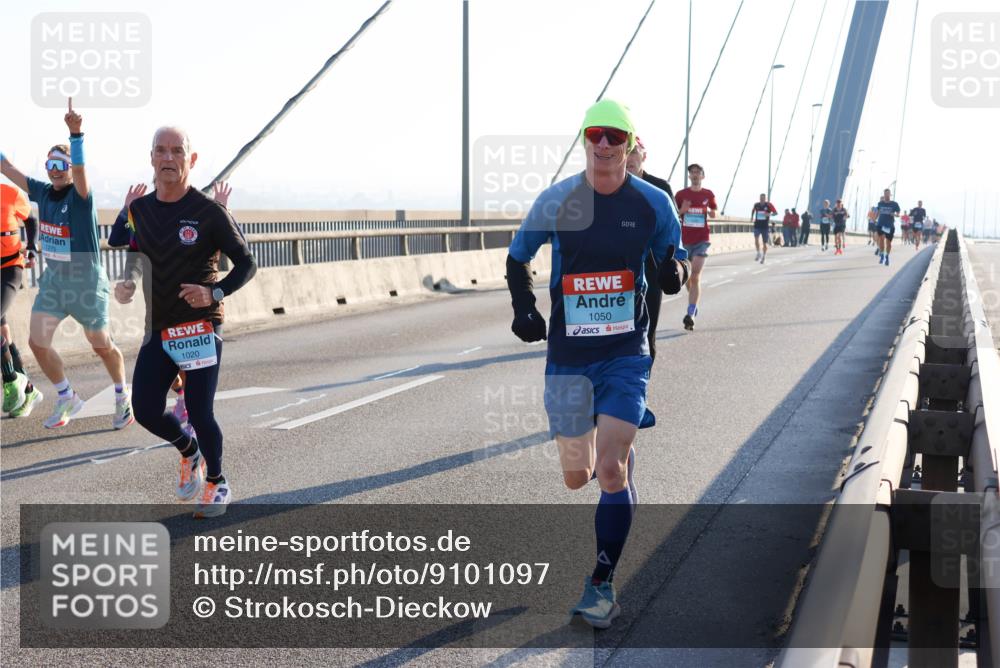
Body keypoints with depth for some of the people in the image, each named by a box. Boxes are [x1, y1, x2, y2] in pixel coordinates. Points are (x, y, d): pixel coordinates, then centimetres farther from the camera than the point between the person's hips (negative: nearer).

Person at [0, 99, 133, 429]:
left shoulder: (80, 196, -18)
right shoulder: (44, 192, -1)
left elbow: (80, 169, -37)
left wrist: (76, 134, -55)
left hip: (87, 283, -6)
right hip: (53, 280, 6)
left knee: (102, 347, 8)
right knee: (37, 343, -1)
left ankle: (123, 398, 31)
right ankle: (67, 399, 19)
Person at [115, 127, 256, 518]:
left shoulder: (210, 212, -10)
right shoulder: (139, 210, 5)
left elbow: (246, 264, -5)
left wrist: (215, 293, -21)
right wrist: (127, 284, -1)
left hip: (201, 327, -5)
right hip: (157, 329, 5)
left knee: (200, 413, -6)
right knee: (146, 411, 3)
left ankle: (217, 484, 19)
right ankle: (189, 453, 34)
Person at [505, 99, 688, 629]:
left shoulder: (653, 204, -4)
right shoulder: (556, 201, -4)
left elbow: (674, 278, 5)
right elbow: (517, 257, 11)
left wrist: (673, 273, -19)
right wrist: (524, 307, -6)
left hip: (626, 352, -1)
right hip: (567, 354, 2)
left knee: (609, 469, -15)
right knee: (576, 477, 9)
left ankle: (603, 584, 2)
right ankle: (622, 448, 47)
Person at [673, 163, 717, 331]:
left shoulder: (708, 195, 4)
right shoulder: (681, 195, 2)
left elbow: (714, 211, 19)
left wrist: (712, 213, -4)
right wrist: (681, 211, -14)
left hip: (701, 241, -2)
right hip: (684, 241, 2)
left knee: (695, 277, -13)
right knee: (686, 276, 11)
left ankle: (690, 315, -17)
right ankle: (693, 305, 36)